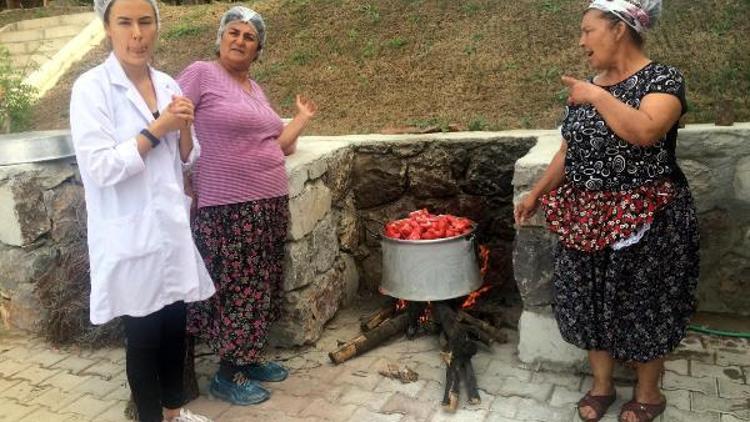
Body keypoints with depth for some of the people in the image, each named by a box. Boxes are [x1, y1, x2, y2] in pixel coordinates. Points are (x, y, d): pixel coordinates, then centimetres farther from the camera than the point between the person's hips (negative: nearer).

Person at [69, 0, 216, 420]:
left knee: (176, 325, 16)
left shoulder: (168, 84, 6)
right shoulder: (91, 87, -12)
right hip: (130, 236, -5)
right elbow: (100, 168, -19)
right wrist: (157, 129, -16)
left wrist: (184, 128, -9)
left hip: (172, 227, 6)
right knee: (143, 333, 9)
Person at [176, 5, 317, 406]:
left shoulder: (256, 89, 16)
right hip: (228, 207, -7)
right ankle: (227, 375, 16)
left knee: (259, 286, 14)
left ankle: (249, 358, 29)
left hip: (270, 203, 7)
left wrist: (301, 118, 18)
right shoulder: (200, 73, -5)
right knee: (234, 288, 0)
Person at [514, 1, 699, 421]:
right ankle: (602, 384, 32)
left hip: (643, 220, -6)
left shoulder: (662, 79, -11)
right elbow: (568, 150, 13)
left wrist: (599, 96, -22)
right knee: (590, 300, 13)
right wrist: (536, 194, 11)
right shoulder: (587, 87, 9)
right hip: (587, 218, 6)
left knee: (642, 303, 8)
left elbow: (644, 132, -31)